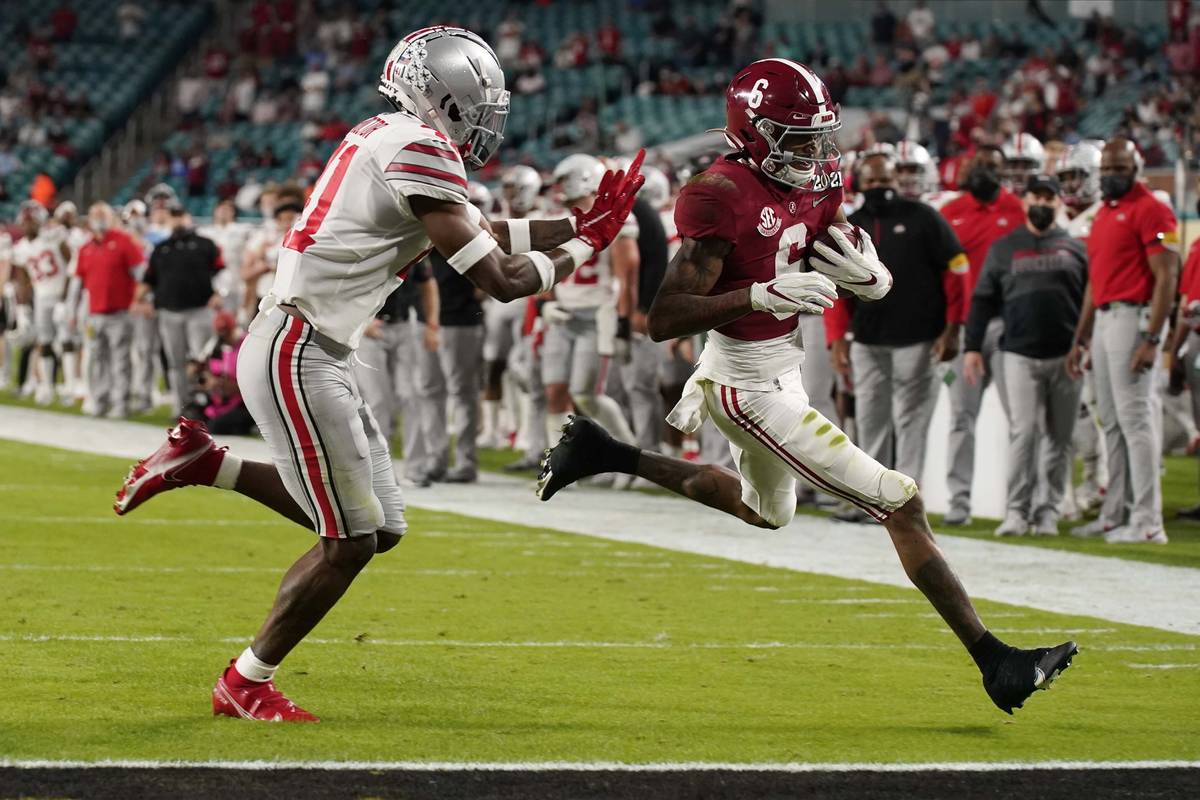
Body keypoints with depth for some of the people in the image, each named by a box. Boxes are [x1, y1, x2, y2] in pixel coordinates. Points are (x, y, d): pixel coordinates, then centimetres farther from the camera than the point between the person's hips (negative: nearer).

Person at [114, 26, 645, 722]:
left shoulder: (387, 141, 14)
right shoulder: (419, 150, -16)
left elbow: (482, 234, 24)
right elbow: (499, 278, -16)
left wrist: (581, 224, 18)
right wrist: (585, 247, -2)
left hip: (317, 355, 10)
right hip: (296, 356, -10)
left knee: (381, 527, 12)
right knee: (352, 540, -3)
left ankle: (205, 464, 19)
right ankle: (247, 684, 12)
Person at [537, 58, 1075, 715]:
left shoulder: (813, 186, 1)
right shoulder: (725, 197, -24)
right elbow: (663, 320, -26)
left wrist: (870, 278, -15)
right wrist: (761, 296, -37)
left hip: (779, 370, 10)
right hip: (751, 387, -10)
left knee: (766, 511, 36)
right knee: (900, 504, -11)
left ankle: (607, 456, 38)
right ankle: (993, 660, -8)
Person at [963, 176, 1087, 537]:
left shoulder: (1075, 249, 10)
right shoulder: (1003, 249, 10)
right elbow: (983, 300, 9)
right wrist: (972, 347, 2)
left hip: (1066, 357, 1)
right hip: (1020, 355, -1)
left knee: (1060, 438, 3)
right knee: (1022, 432, -10)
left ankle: (1048, 510, 9)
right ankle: (1017, 511, -10)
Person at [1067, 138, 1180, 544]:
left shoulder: (1149, 211, -10)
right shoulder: (1104, 215, 18)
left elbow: (1166, 278, -15)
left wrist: (1152, 339, -21)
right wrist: (1080, 339, 23)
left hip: (1133, 316, -9)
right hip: (1103, 319, 9)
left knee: (1134, 417, -10)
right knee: (1112, 422, 11)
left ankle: (1147, 522, -9)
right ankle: (1115, 515, 16)